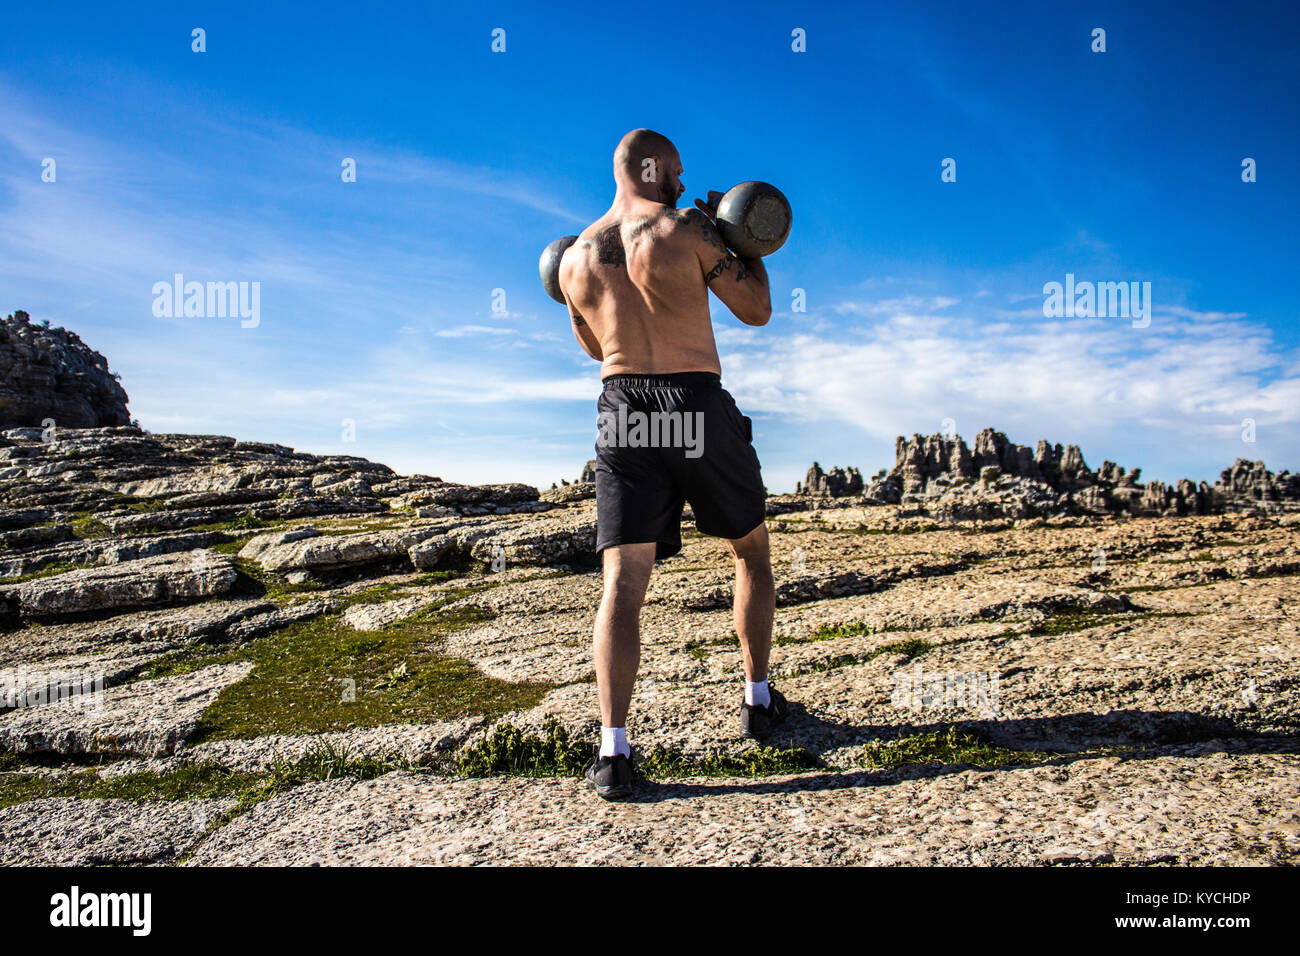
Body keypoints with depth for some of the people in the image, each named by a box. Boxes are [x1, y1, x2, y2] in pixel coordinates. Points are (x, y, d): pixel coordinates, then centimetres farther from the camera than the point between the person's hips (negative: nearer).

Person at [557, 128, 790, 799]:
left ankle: (612, 749, -10)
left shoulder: (574, 257, 11)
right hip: (698, 406, -2)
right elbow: (757, 311, 4)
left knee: (622, 581, -1)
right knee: (751, 551, 19)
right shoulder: (687, 229, -2)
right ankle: (758, 700, 26)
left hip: (622, 412, 3)